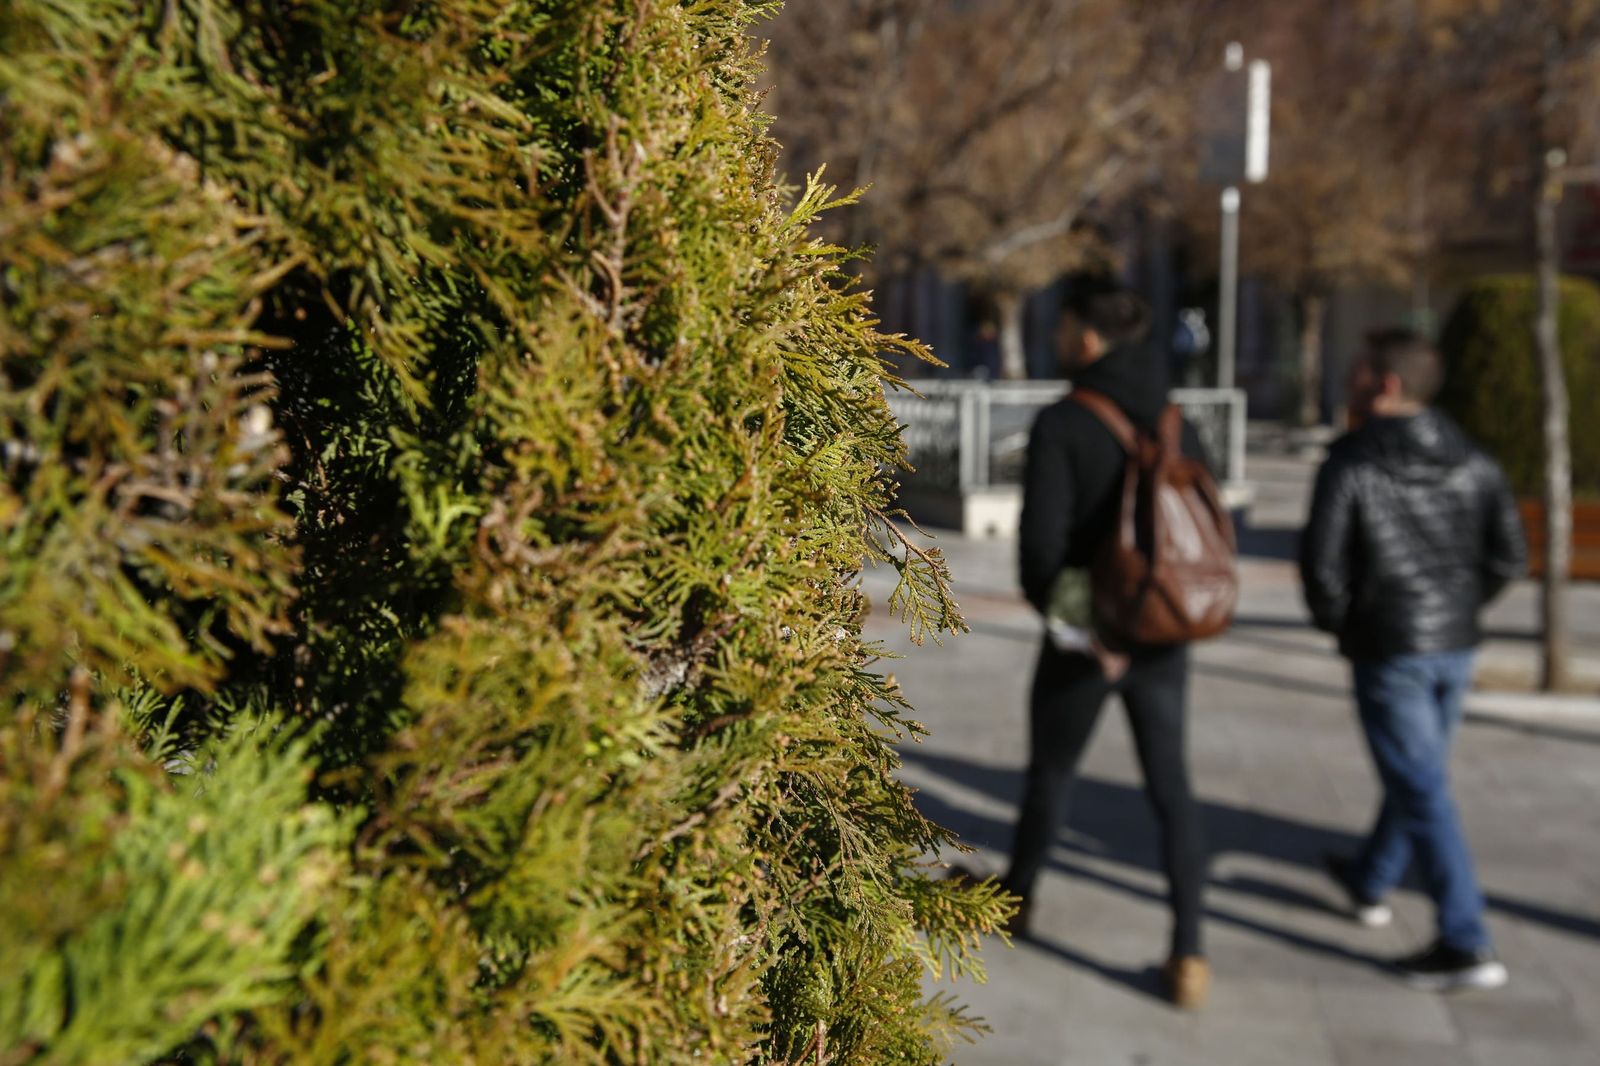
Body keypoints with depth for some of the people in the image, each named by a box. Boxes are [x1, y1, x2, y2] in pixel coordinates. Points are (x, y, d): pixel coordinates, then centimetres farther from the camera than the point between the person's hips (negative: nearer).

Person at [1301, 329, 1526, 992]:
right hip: (1456, 646, 6)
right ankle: (1370, 883, 42)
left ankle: (1465, 945, -2)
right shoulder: (1472, 462, 2)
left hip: (1388, 648, -6)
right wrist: (1460, 606, 14)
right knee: (1416, 770, 21)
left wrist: (1337, 622, 2)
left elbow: (1322, 561, -16)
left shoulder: (1350, 464, -13)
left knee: (1421, 789, -3)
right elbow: (1509, 555, 1)